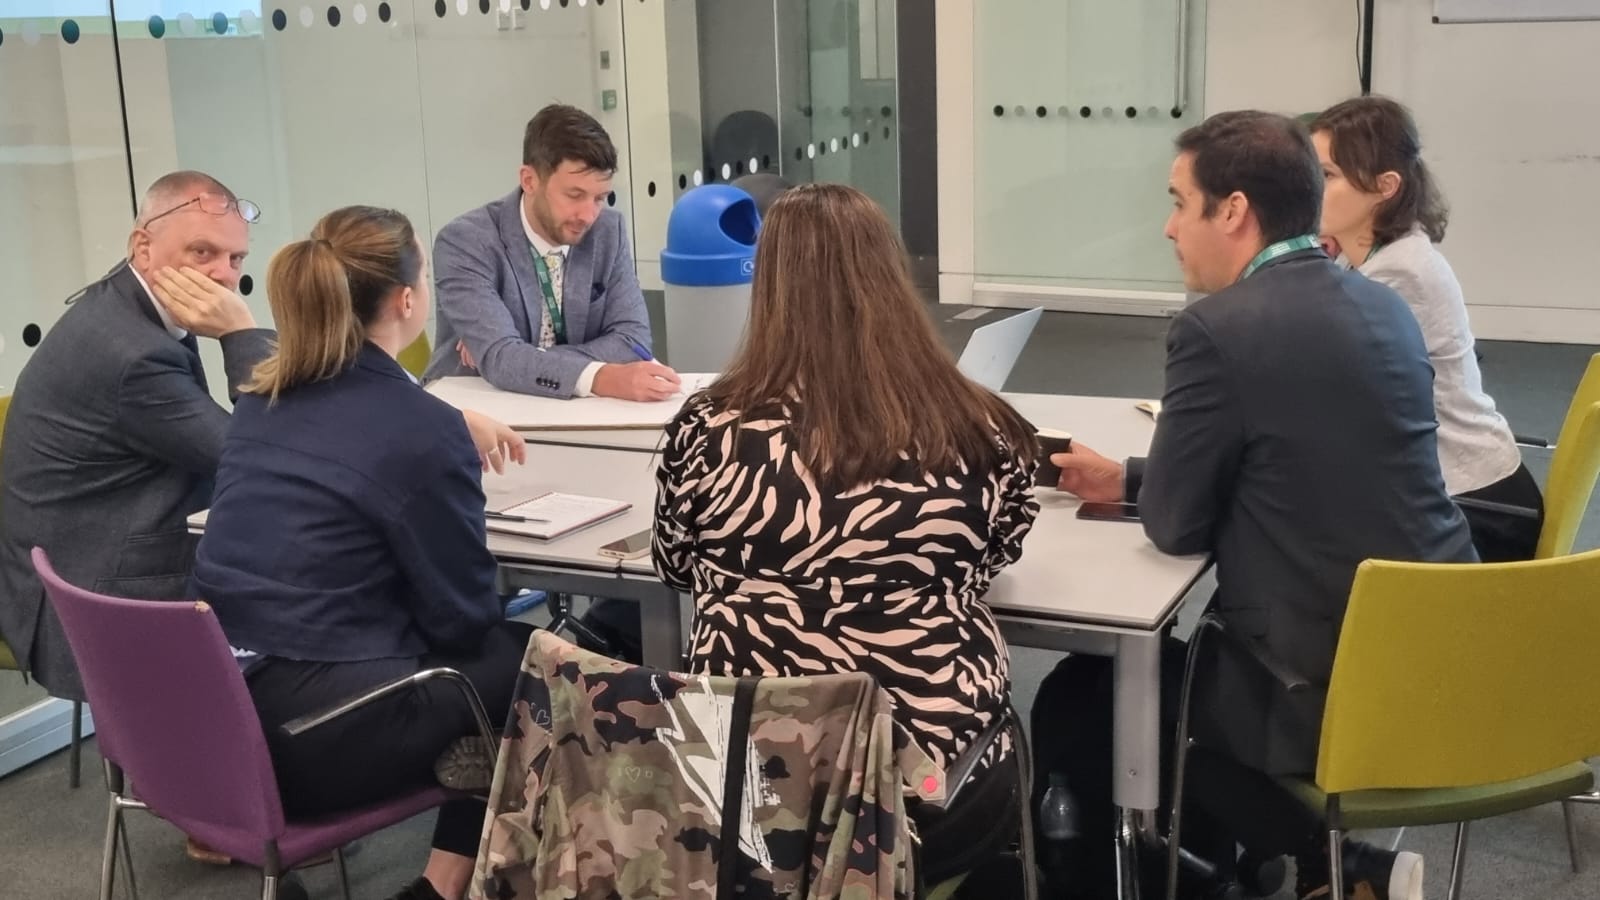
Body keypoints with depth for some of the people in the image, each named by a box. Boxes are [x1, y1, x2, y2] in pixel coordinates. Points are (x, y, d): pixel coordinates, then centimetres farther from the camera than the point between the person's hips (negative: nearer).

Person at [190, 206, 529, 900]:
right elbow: (462, 616, -5)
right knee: (519, 656, 14)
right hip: (316, 734, -8)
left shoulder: (262, 400, 8)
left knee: (490, 642, 21)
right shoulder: (425, 431, -13)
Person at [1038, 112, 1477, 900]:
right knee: (1163, 655, 27)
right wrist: (1124, 479, 21)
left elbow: (1175, 524, -10)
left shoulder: (1217, 329, -17)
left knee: (1073, 704, 8)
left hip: (1331, 688, -8)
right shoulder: (1383, 307, 8)